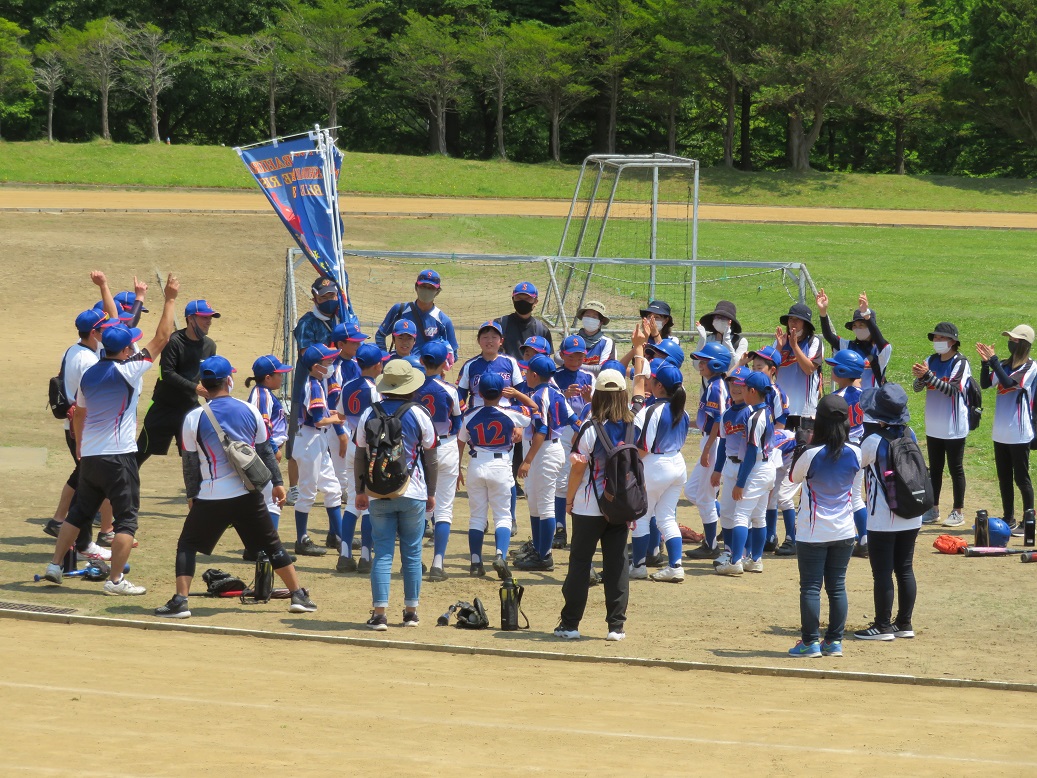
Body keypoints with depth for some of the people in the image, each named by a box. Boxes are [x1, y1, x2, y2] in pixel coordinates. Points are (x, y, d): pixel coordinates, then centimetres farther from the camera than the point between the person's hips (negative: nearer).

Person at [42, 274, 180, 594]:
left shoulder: (89, 375, 7)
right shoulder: (127, 372, -12)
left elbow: (78, 414, 17)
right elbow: (161, 339, -10)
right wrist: (170, 299, -4)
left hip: (89, 456, 7)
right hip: (118, 456, -7)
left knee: (80, 512, 18)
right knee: (126, 518, -1)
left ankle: (55, 565, 18)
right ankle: (116, 580, -5)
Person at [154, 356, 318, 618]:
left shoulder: (194, 418, -6)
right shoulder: (250, 410, 0)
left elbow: (190, 463, 1)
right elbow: (266, 451, 7)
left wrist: (192, 496, 13)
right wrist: (276, 483, 17)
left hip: (211, 498, -2)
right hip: (249, 495, 2)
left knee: (187, 545, 10)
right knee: (272, 545, 15)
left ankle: (180, 601, -3)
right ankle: (299, 596, 15)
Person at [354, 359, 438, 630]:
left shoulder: (369, 414, 1)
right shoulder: (419, 415, -3)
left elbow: (360, 457, 6)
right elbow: (431, 458, 2)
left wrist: (360, 491, 15)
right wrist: (431, 493, 12)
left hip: (378, 494, 1)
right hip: (413, 495, -1)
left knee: (382, 553, 2)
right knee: (412, 554, 8)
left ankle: (379, 613, -6)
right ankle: (411, 612, 13)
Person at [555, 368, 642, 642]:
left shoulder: (591, 430, -14)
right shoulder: (634, 429, -2)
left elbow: (578, 467, -9)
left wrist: (569, 498, 4)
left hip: (589, 507, -3)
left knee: (580, 563, 5)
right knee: (617, 564, 7)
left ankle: (570, 624, 7)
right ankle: (616, 626, 5)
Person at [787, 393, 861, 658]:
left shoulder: (811, 455, -18)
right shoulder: (854, 453, -7)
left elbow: (794, 476, 1)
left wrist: (805, 445, 5)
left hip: (812, 534, -4)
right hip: (844, 532, 4)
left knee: (810, 587, 3)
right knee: (837, 586, 10)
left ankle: (810, 642, 3)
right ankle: (835, 641, 13)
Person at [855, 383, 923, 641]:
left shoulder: (874, 441, -16)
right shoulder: (910, 435, 1)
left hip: (883, 520, -6)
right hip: (911, 517, 6)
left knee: (882, 572, 1)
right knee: (905, 569, 12)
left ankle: (883, 626, 5)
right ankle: (904, 624, 18)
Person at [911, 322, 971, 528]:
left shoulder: (961, 363, -12)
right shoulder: (932, 361, 6)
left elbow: (952, 389, -24)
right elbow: (917, 387, 1)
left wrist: (928, 375, -30)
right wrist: (920, 376, -22)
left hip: (954, 428, -6)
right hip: (934, 427, 6)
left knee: (955, 469, 2)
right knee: (934, 469, 13)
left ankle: (958, 512, 10)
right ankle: (933, 510, 22)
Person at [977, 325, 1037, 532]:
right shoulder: (1005, 365, 10)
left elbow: (1009, 383, -23)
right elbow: (986, 383, 3)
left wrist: (993, 359, -21)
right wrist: (985, 361, -10)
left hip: (1019, 434, -7)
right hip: (1001, 433, 7)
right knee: (1004, 478, 12)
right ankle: (1009, 518, 20)